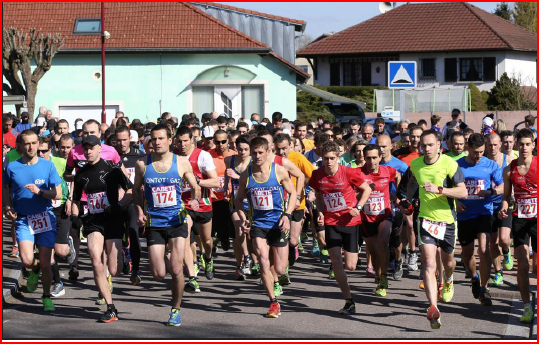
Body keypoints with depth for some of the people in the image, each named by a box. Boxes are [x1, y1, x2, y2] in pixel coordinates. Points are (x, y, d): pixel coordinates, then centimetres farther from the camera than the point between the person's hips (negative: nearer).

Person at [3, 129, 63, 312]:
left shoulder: (48, 165, 1)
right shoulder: (12, 167, 2)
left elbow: (58, 194, 0)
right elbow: (5, 189, 15)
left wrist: (39, 191, -17)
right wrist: (8, 207, -2)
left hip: (45, 218, 0)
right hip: (23, 219, 0)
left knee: (46, 263, -2)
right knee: (27, 261, -16)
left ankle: (46, 296, 20)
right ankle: (35, 270, 21)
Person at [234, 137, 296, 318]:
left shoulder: (279, 171, -8)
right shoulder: (246, 175, -3)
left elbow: (293, 193, 2)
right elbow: (239, 199, 10)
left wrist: (287, 215, -11)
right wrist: (243, 218, -5)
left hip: (278, 223, -1)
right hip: (257, 223, 1)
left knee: (280, 269, 2)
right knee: (263, 261, -17)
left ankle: (272, 280, 40)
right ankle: (274, 303, -6)